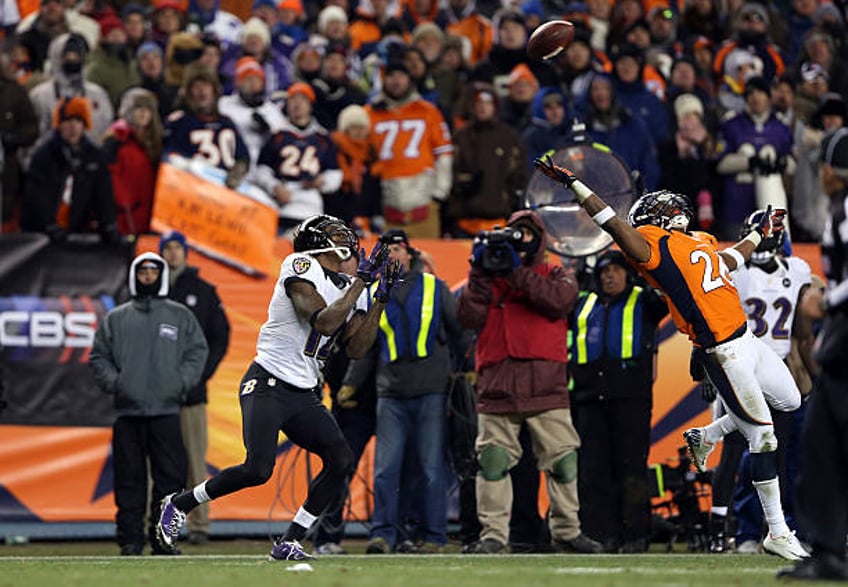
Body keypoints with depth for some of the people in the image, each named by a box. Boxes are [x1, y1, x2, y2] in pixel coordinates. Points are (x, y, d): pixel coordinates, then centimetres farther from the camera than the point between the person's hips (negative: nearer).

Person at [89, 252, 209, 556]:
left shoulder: (181, 316, 12)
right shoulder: (115, 319, 13)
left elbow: (197, 351, 10)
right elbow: (98, 357, 13)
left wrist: (182, 381, -3)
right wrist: (113, 382, -3)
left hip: (167, 410, 0)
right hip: (128, 410, 0)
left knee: (170, 475, -4)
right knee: (130, 479, 0)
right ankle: (130, 538, 4)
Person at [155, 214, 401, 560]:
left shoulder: (350, 290, 14)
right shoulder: (300, 266, -10)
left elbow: (355, 349, 6)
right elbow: (323, 322, -22)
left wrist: (381, 299, 2)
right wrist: (361, 281, -17)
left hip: (304, 396, 8)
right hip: (268, 386, -8)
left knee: (342, 461, -7)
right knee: (258, 469, -21)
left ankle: (289, 543, 1)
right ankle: (178, 505, 1)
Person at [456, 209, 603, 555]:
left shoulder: (556, 275, 15)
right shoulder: (488, 278, 19)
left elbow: (560, 300, -9)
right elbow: (469, 318, 3)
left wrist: (517, 271, -10)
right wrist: (480, 272, -3)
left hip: (546, 385, -1)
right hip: (497, 385, 1)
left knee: (563, 459, -1)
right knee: (493, 459, -5)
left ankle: (566, 531, 9)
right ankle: (493, 535, -2)